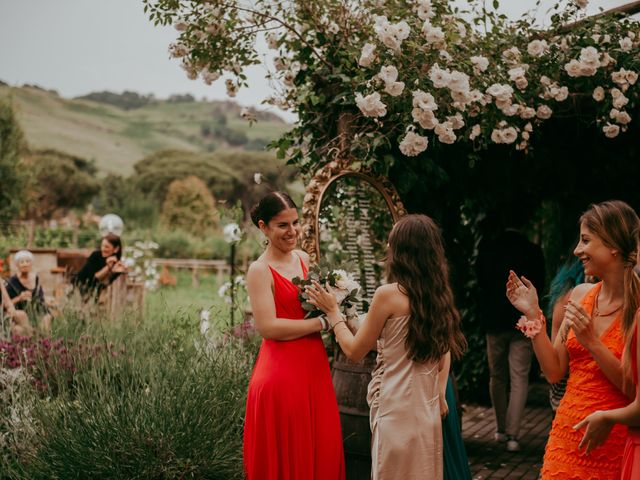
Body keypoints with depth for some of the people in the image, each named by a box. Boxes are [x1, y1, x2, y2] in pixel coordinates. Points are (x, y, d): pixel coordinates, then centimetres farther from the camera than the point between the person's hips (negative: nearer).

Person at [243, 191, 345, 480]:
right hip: (282, 371, -7)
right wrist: (322, 322, -16)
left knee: (321, 449, 12)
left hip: (314, 367, 7)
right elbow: (268, 327, -20)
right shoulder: (260, 270, -11)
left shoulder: (303, 259, 9)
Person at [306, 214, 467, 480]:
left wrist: (333, 311, 4)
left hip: (396, 408, -6)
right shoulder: (439, 294, 3)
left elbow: (354, 351, -7)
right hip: (427, 408, 7)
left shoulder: (388, 294, -16)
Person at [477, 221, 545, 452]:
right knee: (519, 379, 1)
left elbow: (480, 283, 5)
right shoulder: (533, 251, -9)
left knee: (497, 377, 14)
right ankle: (512, 434, -6)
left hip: (494, 322, 2)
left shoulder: (487, 248, -6)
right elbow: (540, 285, 3)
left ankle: (501, 429, 23)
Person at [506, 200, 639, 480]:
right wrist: (533, 314, -4)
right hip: (567, 436, 4)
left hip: (615, 445, -4)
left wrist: (592, 341, -21)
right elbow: (554, 372, 2)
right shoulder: (580, 295, 2)